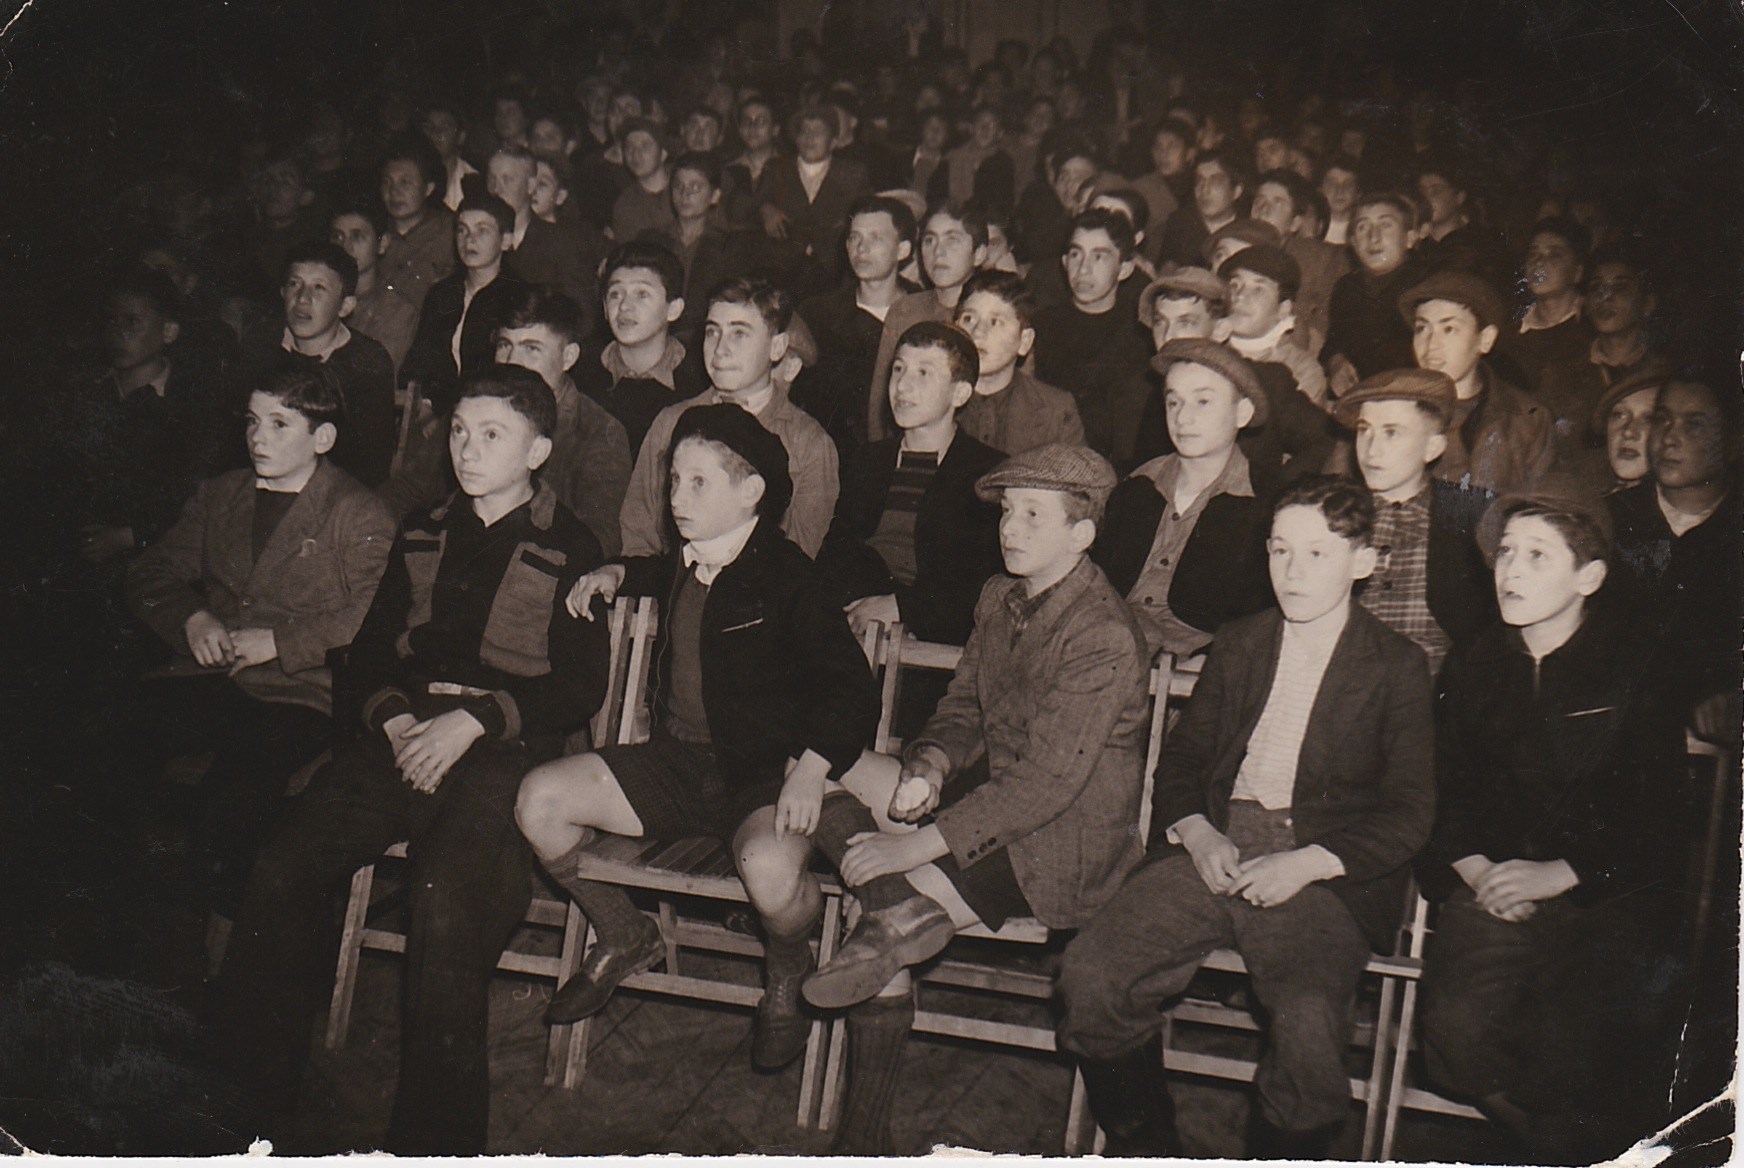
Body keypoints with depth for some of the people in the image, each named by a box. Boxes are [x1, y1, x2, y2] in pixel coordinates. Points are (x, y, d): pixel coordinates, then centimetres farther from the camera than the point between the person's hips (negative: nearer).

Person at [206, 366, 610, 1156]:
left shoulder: (570, 550, 7)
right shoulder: (422, 535, 23)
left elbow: (581, 686, -1)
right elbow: (369, 651, 20)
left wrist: (474, 719, -13)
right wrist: (392, 716, -1)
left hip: (504, 745, -4)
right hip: (404, 733, 5)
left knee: (445, 898, -30)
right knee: (280, 873, -19)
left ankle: (432, 1136, -19)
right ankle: (246, 1101, -7)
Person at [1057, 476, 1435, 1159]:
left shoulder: (1397, 668, 7)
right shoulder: (1238, 647, 21)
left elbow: (1409, 815, 1)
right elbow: (1181, 756, 19)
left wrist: (1305, 865, -14)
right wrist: (1196, 833, -3)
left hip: (1323, 874, -4)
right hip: (1213, 850, 4)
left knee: (1308, 1023, -33)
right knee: (1089, 975, -20)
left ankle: (1278, 1156, -5)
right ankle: (1145, 1150, 2)